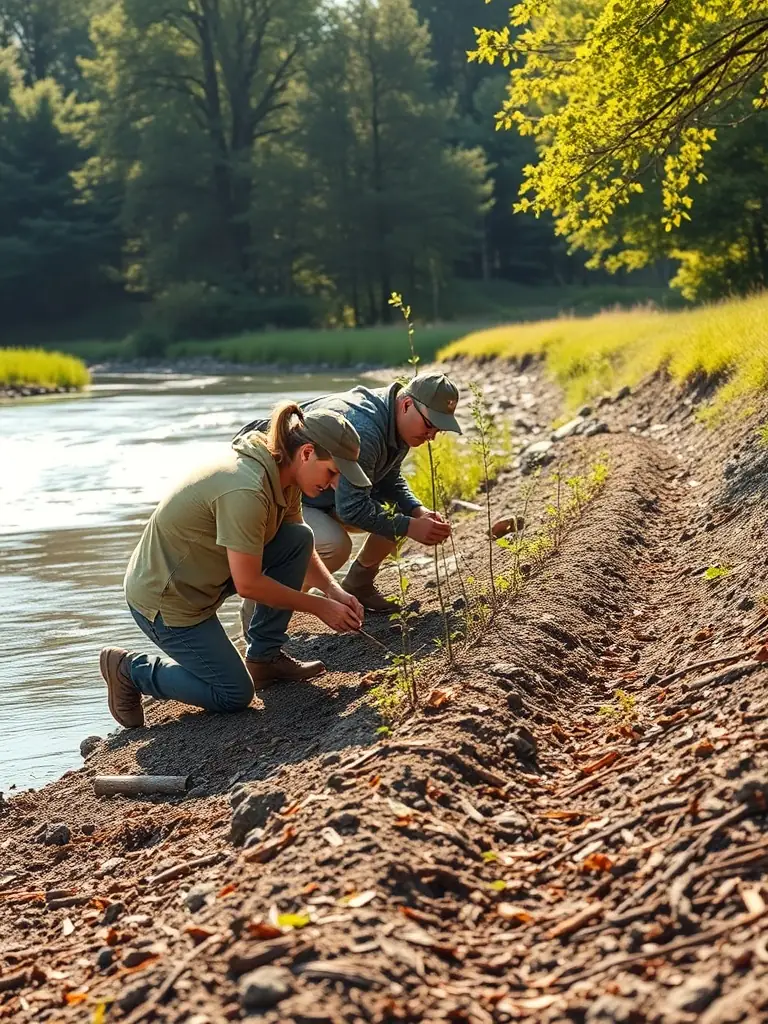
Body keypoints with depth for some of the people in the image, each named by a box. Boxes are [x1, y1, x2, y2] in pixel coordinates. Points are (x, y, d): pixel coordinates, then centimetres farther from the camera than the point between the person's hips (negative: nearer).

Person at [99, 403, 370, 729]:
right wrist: (319, 607, -17)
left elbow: (301, 550, 10)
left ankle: (264, 658, 8)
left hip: (201, 575, 9)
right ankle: (129, 669, 11)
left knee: (298, 538, -4)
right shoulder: (246, 491, -32)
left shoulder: (283, 473, -3)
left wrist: (333, 589, -7)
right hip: (163, 599, -9)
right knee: (234, 696, -3)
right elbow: (248, 584, -26)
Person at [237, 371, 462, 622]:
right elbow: (352, 507, -34)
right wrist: (410, 527, -32)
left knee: (402, 511, -3)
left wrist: (419, 512, -9)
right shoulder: (362, 429, -35)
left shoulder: (398, 423, -3)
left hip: (331, 496, 9)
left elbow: (390, 481, 9)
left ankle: (358, 586, 17)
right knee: (334, 546, -34)